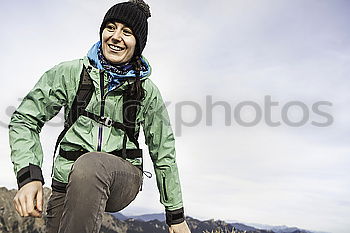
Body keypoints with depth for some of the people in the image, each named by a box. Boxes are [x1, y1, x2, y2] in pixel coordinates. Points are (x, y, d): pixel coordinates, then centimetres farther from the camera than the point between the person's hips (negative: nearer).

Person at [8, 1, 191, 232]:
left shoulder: (147, 92, 1)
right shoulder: (71, 73, 1)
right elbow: (24, 120, 1)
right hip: (67, 184, 2)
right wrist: (29, 175, -17)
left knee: (90, 163, -33)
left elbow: (164, 154, 6)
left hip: (123, 179, -1)